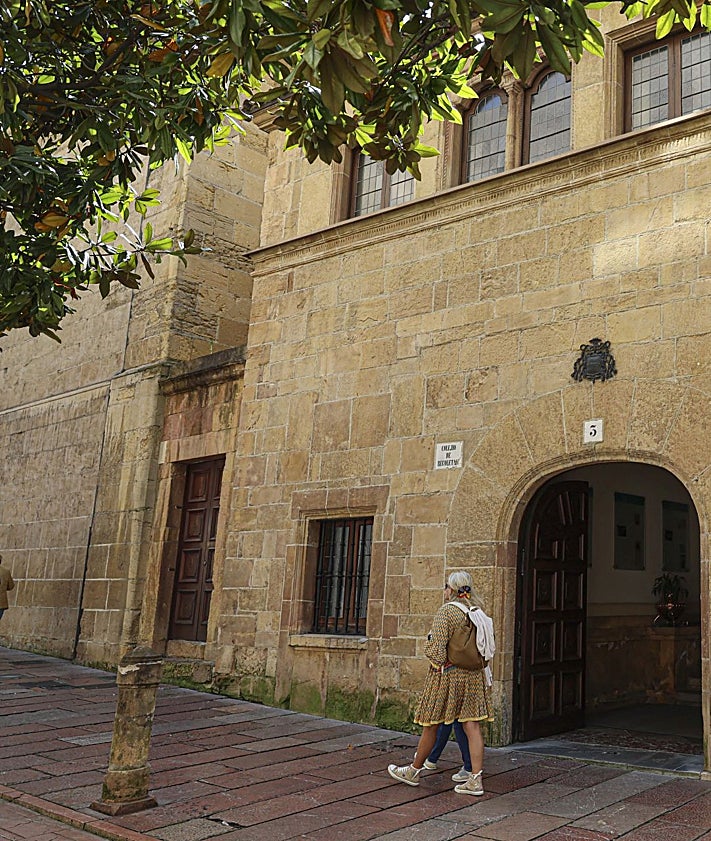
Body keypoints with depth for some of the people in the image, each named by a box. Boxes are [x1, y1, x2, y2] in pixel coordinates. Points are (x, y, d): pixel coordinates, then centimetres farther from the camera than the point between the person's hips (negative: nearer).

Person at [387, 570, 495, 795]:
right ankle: (475, 780, 1)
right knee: (472, 726, 4)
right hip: (474, 675, 6)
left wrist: (428, 644, 2)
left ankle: (414, 771, 23)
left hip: (447, 675, -6)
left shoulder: (446, 612, -13)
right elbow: (489, 646, 11)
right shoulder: (478, 612, 6)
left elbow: (437, 648, -17)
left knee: (431, 725, 7)